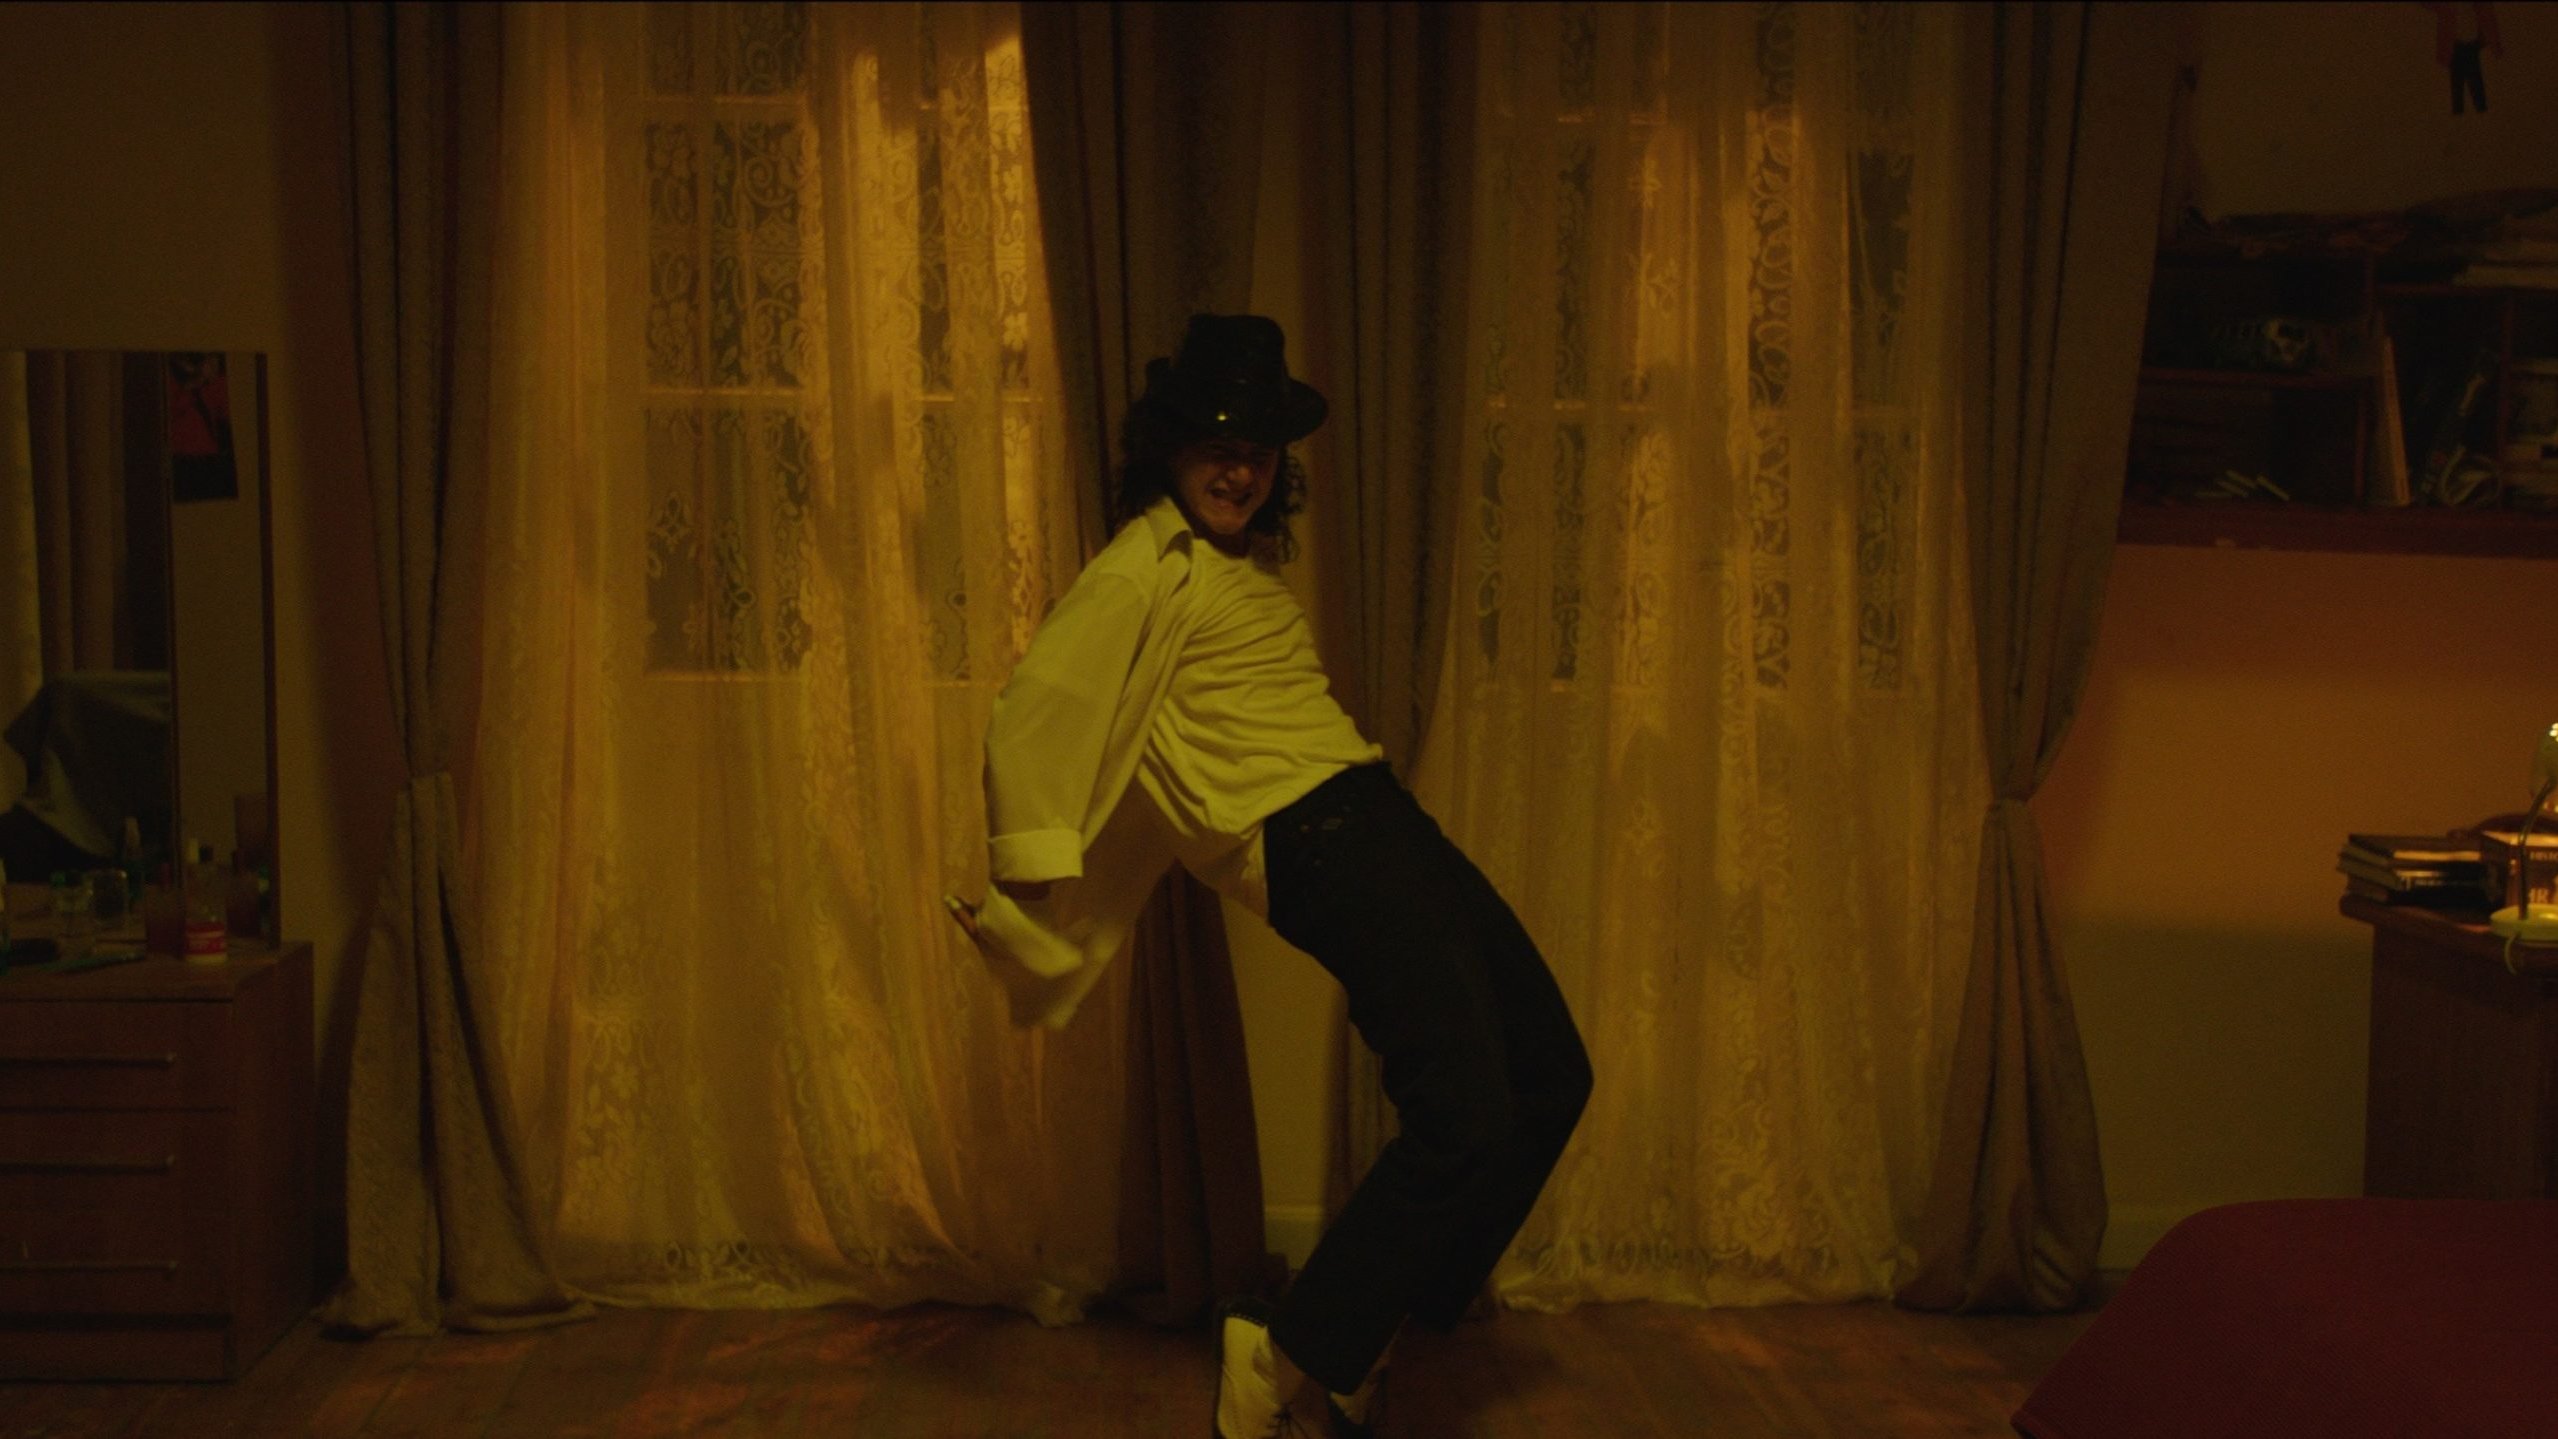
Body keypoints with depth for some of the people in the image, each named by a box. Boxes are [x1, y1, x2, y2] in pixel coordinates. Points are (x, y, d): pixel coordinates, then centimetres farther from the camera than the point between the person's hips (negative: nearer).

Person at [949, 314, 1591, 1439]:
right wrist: (1033, 882, -19)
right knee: (1465, 1117, -18)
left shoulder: (1241, 563, 22)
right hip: (1319, 843, -10)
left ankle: (1365, 1333, 20)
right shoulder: (1148, 566, -6)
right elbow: (1034, 711, -16)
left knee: (1550, 1080, 13)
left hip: (1379, 821, 10)